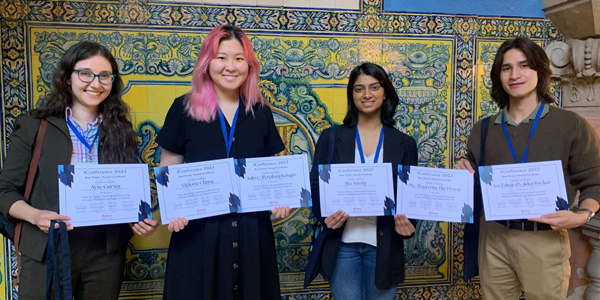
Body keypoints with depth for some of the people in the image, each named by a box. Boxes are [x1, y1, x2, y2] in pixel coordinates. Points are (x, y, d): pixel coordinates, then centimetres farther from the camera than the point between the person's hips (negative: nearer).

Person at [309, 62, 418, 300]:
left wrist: (409, 224, -15)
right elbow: (315, 185, 2)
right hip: (342, 244, 0)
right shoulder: (331, 137, 2)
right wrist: (324, 216, -17)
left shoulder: (404, 144, 3)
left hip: (384, 246, 1)